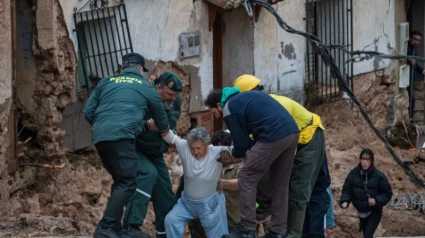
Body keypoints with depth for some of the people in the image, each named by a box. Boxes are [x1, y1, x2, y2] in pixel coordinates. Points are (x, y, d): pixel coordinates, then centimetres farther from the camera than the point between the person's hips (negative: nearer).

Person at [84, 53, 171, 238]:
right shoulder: (146, 88, 16)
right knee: (127, 183, -8)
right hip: (121, 136, -6)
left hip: (100, 137, 6)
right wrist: (165, 132, 51)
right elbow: (160, 117, 30)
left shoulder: (106, 82, 24)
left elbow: (88, 112, 18)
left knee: (120, 180, 19)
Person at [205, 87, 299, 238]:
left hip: (274, 136, -9)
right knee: (280, 183, 17)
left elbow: (241, 143, 5)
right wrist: (250, 152, 25)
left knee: (247, 178, 3)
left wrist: (234, 154, 27)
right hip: (292, 132, 9)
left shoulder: (229, 109, 3)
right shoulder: (243, 97, 29)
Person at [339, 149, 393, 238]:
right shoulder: (354, 173, -11)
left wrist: (376, 201, -28)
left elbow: (388, 193, -11)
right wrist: (345, 201, -24)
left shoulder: (379, 176, -19)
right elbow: (347, 189, -5)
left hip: (374, 212, -4)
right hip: (361, 211, 4)